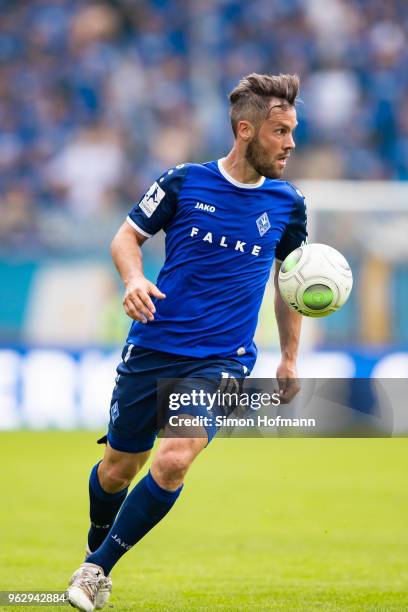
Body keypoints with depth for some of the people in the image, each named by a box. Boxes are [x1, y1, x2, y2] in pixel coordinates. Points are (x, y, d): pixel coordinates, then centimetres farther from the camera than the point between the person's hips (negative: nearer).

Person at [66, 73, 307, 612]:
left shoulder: (287, 204, 3)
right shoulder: (185, 182, -4)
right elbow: (128, 235, 8)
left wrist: (289, 358, 16)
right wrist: (134, 279, -14)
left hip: (222, 360, 0)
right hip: (152, 348, 0)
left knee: (174, 460, -21)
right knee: (118, 469, 8)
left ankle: (99, 567, -5)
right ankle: (94, 554, 39)